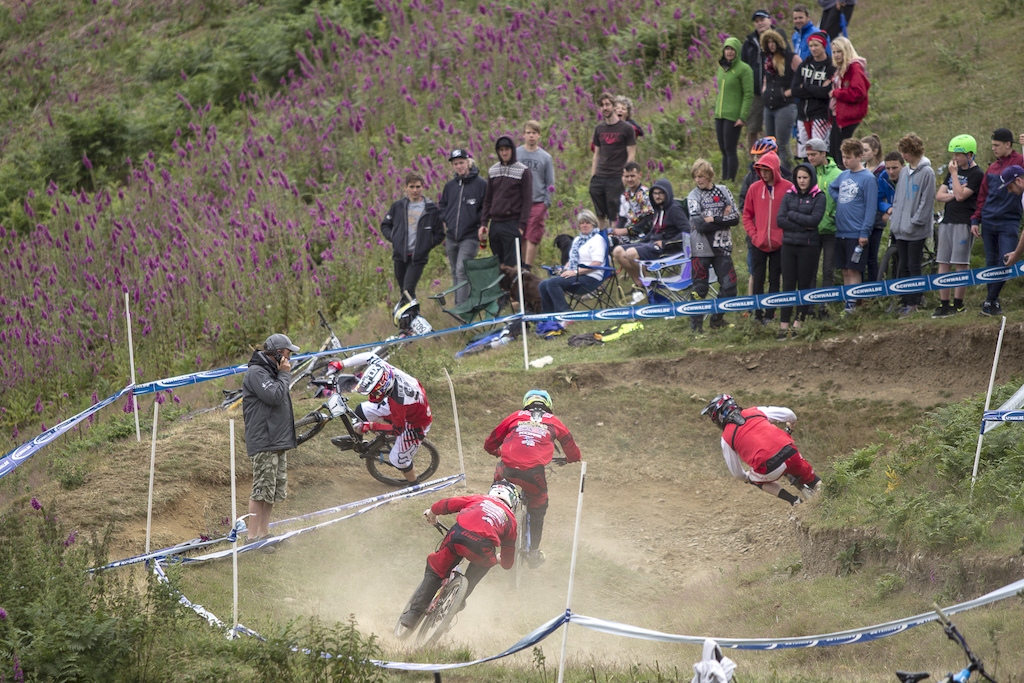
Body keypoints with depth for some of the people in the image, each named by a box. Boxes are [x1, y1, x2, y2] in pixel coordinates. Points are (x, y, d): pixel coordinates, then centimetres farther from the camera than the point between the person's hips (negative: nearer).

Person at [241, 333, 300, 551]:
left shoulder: (271, 372, 21)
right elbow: (274, 396, -22)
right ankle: (253, 536, -10)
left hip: (278, 442, 10)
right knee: (263, 489, -11)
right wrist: (284, 374, -11)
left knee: (276, 489, 11)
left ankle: (264, 533, 17)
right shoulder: (256, 373, -11)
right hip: (263, 443, -10)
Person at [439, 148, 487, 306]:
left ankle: (462, 305, -19)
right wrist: (447, 221, 11)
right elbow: (442, 205, 24)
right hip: (451, 237, 6)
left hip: (470, 237, -6)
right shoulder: (450, 185, 11)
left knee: (462, 270, -18)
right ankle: (458, 306, 21)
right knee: (455, 273, 12)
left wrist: (478, 223, -10)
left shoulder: (481, 184, -4)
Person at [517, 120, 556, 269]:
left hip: (538, 203, -1)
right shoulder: (515, 154, 8)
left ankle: (527, 268, -4)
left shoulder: (545, 157, 8)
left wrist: (547, 204, -1)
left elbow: (550, 184, 9)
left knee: (532, 239, -7)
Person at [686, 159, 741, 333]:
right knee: (700, 287, -1)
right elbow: (699, 224, -13)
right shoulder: (693, 196, 0)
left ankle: (717, 319, 16)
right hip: (701, 248, -3)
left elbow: (735, 217, 0)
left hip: (722, 247, 3)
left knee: (729, 285, 0)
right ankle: (696, 323, 9)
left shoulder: (723, 191, 8)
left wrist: (713, 219, -10)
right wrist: (723, 218, -10)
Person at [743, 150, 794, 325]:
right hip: (759, 243, 2)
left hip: (779, 243, -2)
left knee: (775, 279, 5)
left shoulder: (788, 188, -5)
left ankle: (770, 314, 11)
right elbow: (747, 215, 8)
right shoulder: (755, 188, 2)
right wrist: (754, 235, -3)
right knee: (758, 278, 4)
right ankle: (758, 314, 10)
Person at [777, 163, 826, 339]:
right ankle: (784, 325, -2)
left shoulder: (819, 197, 0)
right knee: (788, 284, -1)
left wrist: (791, 215, -5)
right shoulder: (789, 196, 9)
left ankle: (799, 323, 8)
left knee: (805, 284, 1)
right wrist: (803, 226, -10)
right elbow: (780, 220, 0)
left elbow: (814, 220, -12)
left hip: (809, 246, -2)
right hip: (789, 245, 2)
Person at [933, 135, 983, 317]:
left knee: (961, 264, -5)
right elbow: (939, 195, 13)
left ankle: (958, 303, 0)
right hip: (947, 221, 7)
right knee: (943, 263, 3)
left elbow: (960, 195, -18)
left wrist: (954, 174, -10)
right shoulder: (954, 170, 17)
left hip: (964, 222, -7)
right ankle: (943, 304, 5)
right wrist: (953, 195, -5)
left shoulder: (977, 174, -7)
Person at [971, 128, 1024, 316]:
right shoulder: (992, 168, 13)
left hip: (1008, 222, -5)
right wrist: (975, 220, 11)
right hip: (988, 222, 5)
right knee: (991, 263, 8)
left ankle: (990, 301, -1)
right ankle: (993, 301, 16)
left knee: (1005, 263, -9)